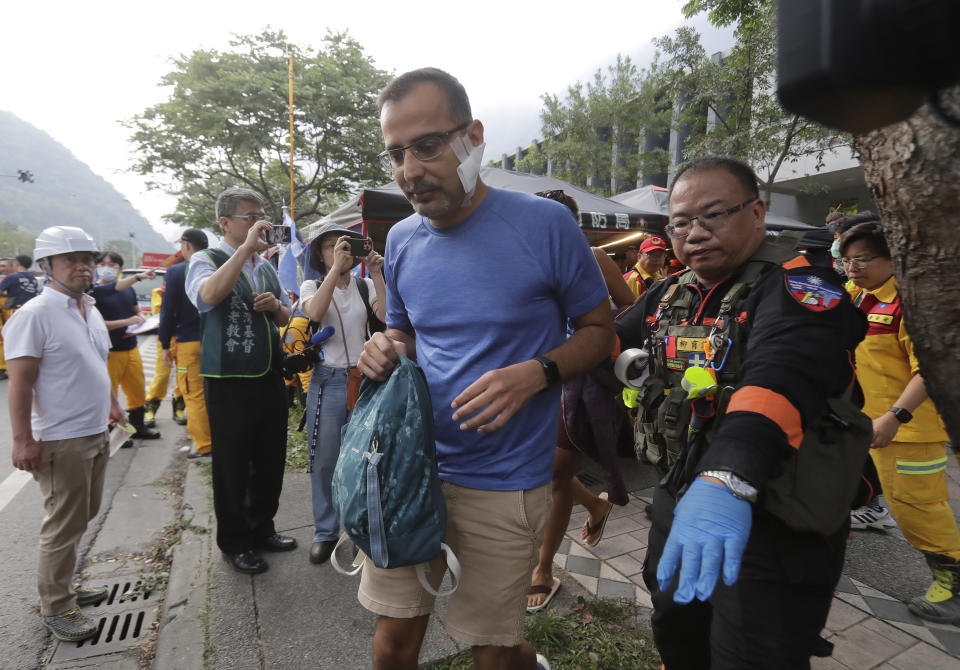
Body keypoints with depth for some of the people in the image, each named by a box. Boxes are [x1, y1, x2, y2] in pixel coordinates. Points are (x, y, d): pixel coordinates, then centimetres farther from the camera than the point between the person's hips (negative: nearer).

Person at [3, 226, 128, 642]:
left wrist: (110, 403, 26)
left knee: (82, 517, 20)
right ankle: (55, 608, 21)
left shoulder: (90, 310, 11)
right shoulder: (34, 315, -15)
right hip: (61, 441, -8)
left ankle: (63, 587, 37)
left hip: (95, 435, 8)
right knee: (64, 527, 4)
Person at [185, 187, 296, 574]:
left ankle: (261, 528, 34)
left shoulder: (266, 267, 14)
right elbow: (209, 295, -29)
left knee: (271, 460, 15)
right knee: (232, 466, 7)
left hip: (270, 379, 6)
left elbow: (286, 317, 21)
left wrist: (276, 305, -3)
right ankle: (234, 542, 25)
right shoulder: (206, 260, -5)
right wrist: (247, 247, -26)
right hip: (229, 383, -6)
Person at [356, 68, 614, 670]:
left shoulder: (545, 224, -12)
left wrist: (535, 374, -22)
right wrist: (387, 351, -7)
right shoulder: (400, 240, 3)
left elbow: (600, 329, -3)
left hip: (505, 480, -4)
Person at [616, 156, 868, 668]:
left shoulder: (794, 282, -19)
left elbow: (783, 375, -37)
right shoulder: (667, 296, 6)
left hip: (774, 515, -7)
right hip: (683, 496, 7)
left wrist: (729, 477, -53)